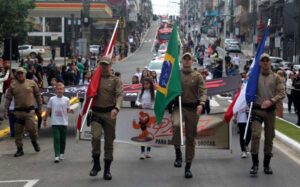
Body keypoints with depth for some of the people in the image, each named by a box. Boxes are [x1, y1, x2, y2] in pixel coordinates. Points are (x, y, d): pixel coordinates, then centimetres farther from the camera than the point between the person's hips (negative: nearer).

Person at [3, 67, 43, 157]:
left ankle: (34, 141, 17)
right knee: (18, 132, 5)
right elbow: (8, 98, 8)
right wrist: (5, 110, 0)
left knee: (31, 128, -14)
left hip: (29, 111, -2)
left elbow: (38, 96, 10)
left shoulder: (31, 83, 4)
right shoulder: (13, 85, 7)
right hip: (18, 111, 2)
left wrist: (40, 108, 9)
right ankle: (19, 149, 17)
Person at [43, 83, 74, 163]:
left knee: (63, 139, 10)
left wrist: (70, 111, -17)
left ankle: (62, 153, 26)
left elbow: (67, 110, 6)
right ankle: (57, 156, -10)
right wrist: (45, 120, 10)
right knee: (56, 139, -7)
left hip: (64, 123, 1)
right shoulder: (52, 99, 1)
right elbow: (48, 110, 8)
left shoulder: (66, 100, 1)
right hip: (55, 123, -1)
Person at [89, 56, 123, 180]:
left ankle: (107, 169, 16)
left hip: (109, 113, -1)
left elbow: (120, 95, -14)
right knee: (95, 136, -20)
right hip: (96, 113, 1)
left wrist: (116, 108, -31)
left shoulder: (116, 80, 1)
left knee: (109, 142, 5)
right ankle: (96, 164, -2)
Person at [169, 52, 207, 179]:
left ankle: (188, 167, 15)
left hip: (193, 108, 1)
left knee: (190, 137, 6)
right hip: (178, 106, -1)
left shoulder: (197, 76, 4)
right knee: (176, 125, -34)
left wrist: (201, 104, -22)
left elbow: (203, 91, -4)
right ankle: (178, 152, -15)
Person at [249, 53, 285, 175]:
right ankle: (255, 163, -8)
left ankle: (267, 164, 20)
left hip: (270, 110, 2)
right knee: (255, 135, -15)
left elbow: (282, 93, -1)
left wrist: (271, 101, -15)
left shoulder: (276, 78, 4)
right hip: (257, 109, -2)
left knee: (269, 137, 8)